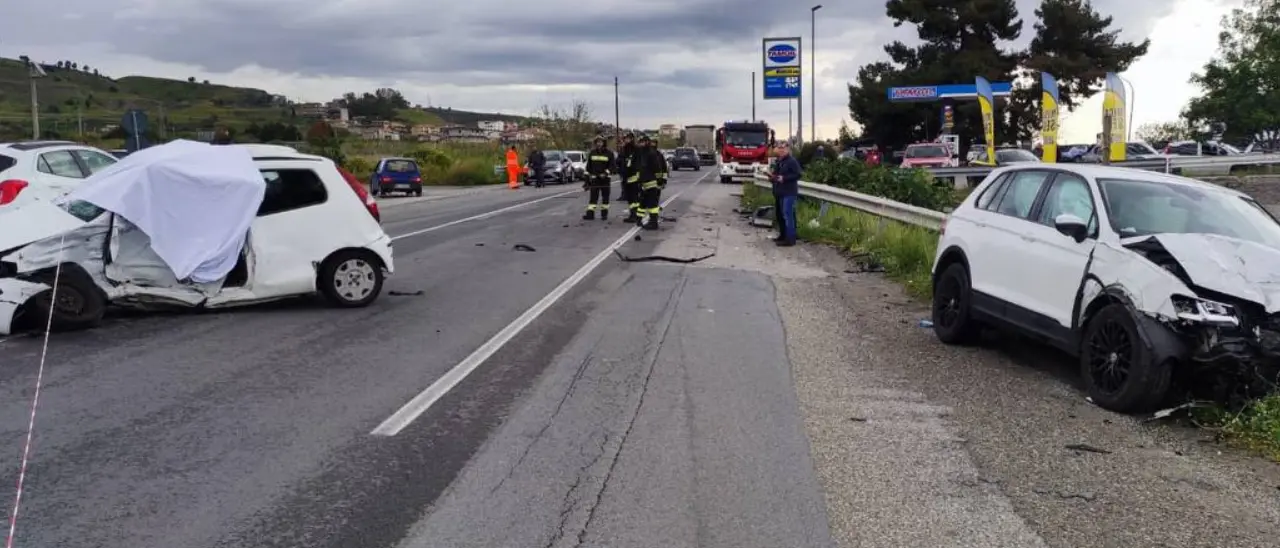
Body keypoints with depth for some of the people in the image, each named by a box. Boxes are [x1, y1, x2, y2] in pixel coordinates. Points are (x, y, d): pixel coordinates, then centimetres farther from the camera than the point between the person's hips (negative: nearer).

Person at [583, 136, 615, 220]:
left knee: (605, 196, 5)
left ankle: (604, 214, 14)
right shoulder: (592, 153, 7)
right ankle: (590, 213, -6)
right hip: (594, 178, 1)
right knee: (593, 196, -4)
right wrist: (587, 180, 7)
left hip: (605, 179, -1)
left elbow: (612, 166, -4)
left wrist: (606, 173, -20)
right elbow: (588, 167, 10)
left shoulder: (609, 153, -1)